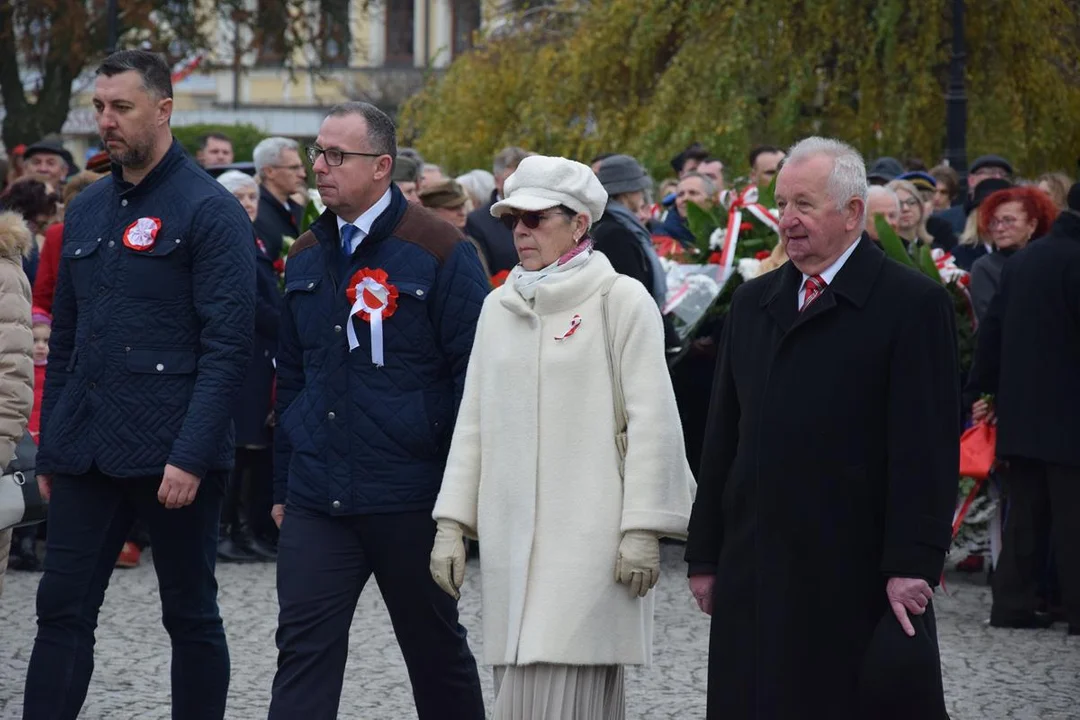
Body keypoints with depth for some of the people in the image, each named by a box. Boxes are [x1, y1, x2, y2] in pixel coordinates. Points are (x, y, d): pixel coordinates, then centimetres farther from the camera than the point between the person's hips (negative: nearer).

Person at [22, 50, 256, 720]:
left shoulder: (210, 210, -7)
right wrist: (49, 449, 14)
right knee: (62, 610, 2)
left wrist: (192, 456, -20)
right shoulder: (87, 210, 13)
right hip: (87, 456, 6)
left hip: (174, 460, -6)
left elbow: (228, 344, -13)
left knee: (191, 615, 5)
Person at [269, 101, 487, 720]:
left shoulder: (442, 252, -7)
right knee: (304, 646, -6)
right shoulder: (307, 257, 11)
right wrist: (283, 485, 15)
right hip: (317, 500, 4)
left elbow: (474, 377, -7)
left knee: (437, 648, 11)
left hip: (410, 500, -4)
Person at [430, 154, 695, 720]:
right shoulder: (499, 307, 15)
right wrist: (452, 523, 11)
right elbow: (473, 422, 17)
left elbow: (651, 423, -6)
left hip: (587, 537, -6)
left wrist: (642, 530, -11)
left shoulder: (622, 301, -2)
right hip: (510, 538, 6)